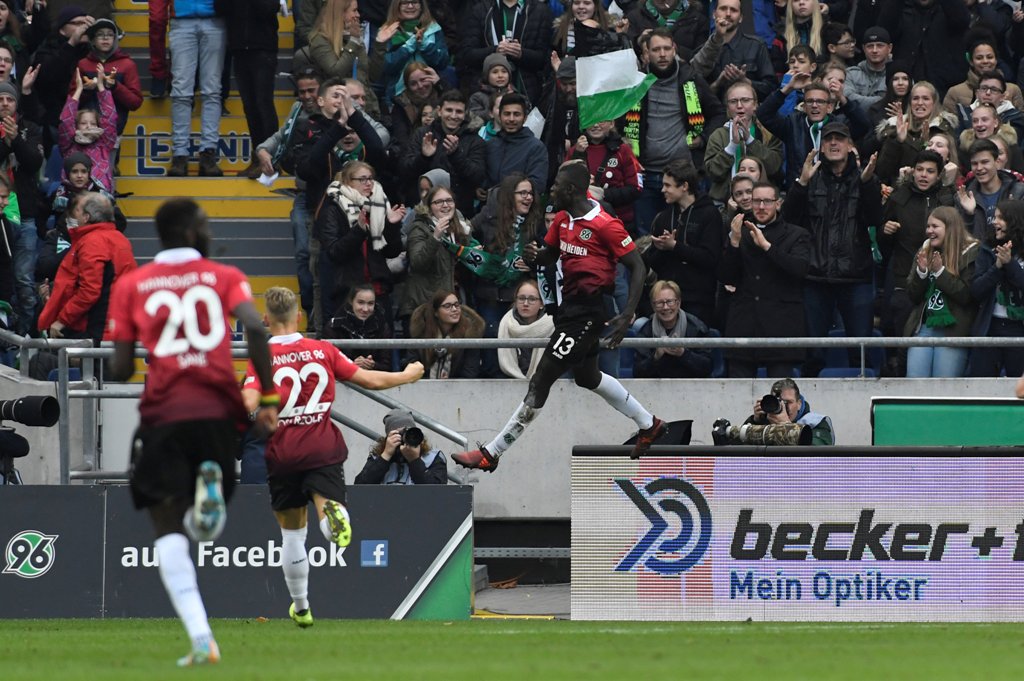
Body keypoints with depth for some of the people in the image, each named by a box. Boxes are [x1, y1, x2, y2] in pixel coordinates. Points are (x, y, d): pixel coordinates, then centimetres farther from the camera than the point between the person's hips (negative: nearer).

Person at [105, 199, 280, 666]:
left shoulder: (130, 286, 10)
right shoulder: (225, 277, 9)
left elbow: (121, 369, 5)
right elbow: (255, 329, -9)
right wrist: (268, 398, -2)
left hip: (163, 413, -1)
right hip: (219, 411, 1)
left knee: (169, 527, 1)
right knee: (207, 527, 19)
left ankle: (201, 640, -16)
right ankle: (211, 486, -20)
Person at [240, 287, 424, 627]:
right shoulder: (323, 350, 3)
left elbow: (249, 404, -19)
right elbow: (369, 380, 6)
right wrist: (408, 375, 22)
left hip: (282, 453, 0)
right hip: (323, 449, 0)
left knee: (292, 534, 14)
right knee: (333, 527, -11)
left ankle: (301, 608, 24)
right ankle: (333, 512, -48)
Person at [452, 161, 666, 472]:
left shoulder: (605, 225, -18)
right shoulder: (563, 218, 6)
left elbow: (637, 266, -15)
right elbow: (550, 254, 20)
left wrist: (627, 315, -23)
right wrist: (534, 256, -5)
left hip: (587, 310, -10)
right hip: (571, 303, 10)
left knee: (542, 379, -10)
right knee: (587, 376, 26)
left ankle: (491, 453, -9)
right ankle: (648, 424, 43)